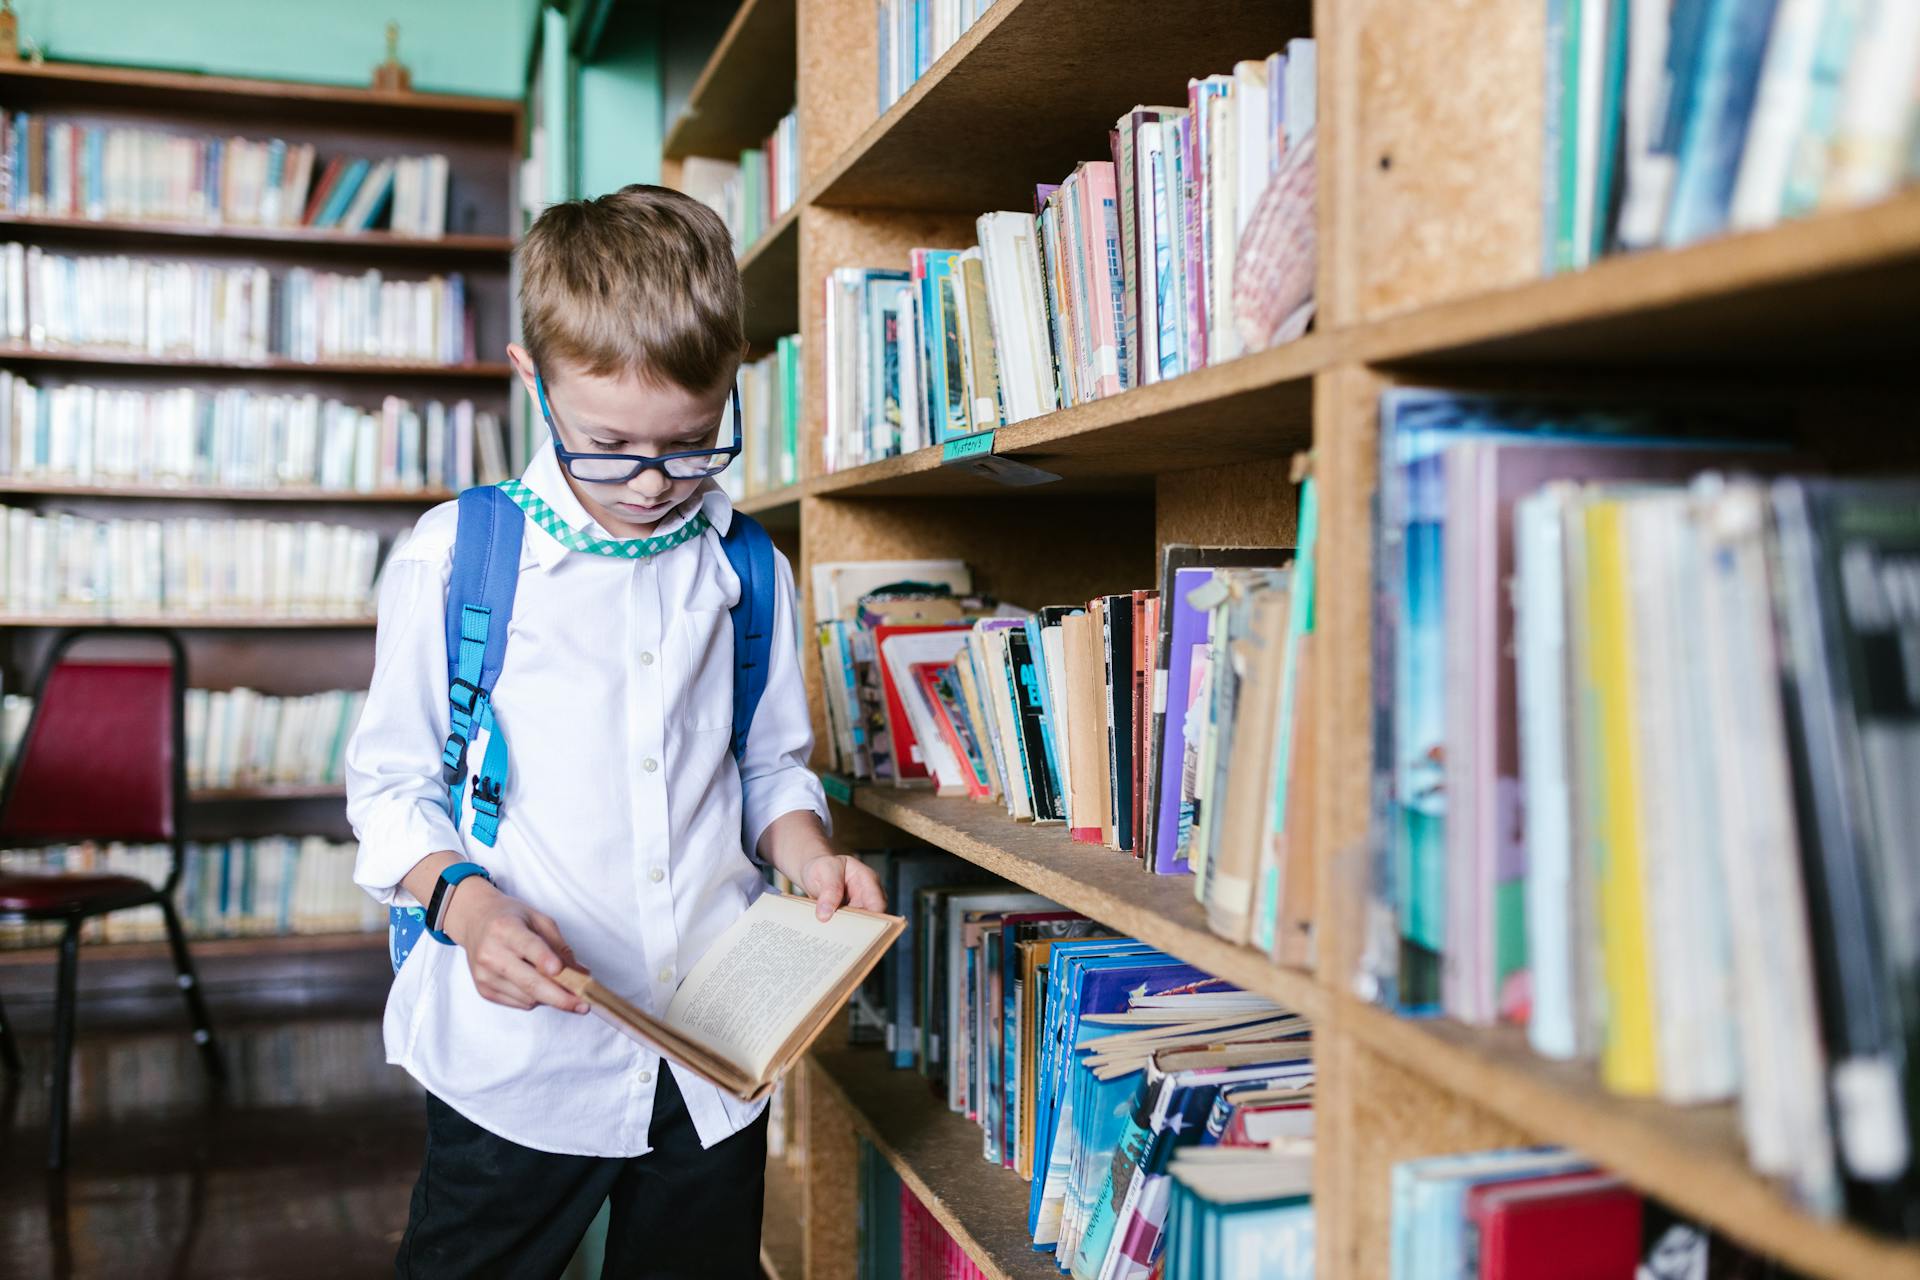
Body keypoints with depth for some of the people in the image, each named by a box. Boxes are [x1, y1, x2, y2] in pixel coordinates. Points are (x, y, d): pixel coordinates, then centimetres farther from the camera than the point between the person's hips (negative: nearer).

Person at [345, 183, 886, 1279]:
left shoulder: (750, 574, 2)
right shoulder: (453, 560, -6)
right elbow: (393, 784, -1)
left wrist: (807, 850, -7)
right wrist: (465, 899, -18)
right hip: (517, 1053, -2)